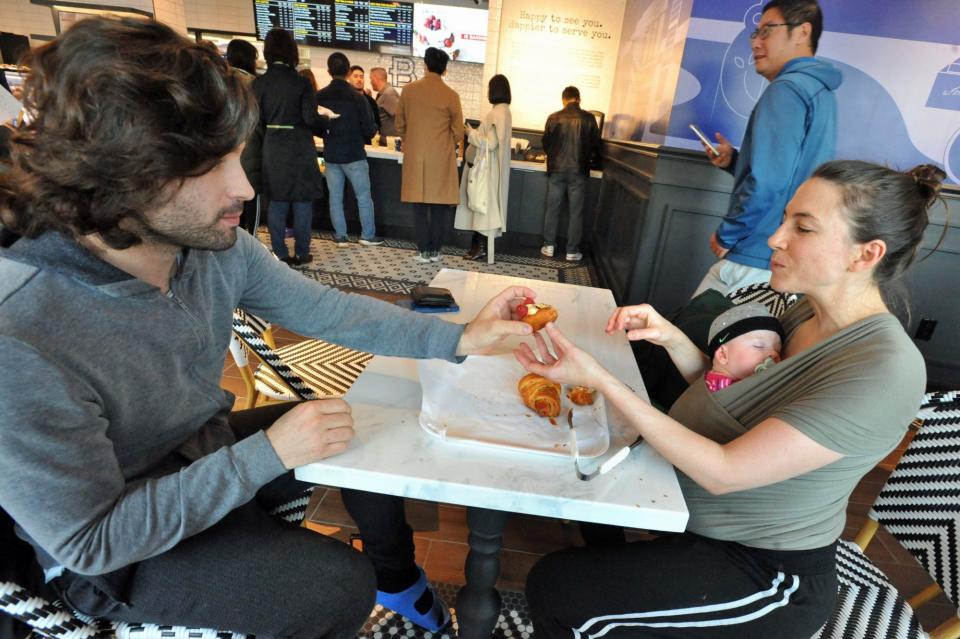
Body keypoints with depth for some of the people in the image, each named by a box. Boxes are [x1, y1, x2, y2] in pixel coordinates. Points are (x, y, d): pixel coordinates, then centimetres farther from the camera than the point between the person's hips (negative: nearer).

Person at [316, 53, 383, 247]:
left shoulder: (320, 97, -4)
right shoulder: (357, 97, -11)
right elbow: (369, 130, -8)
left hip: (331, 155, 3)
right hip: (354, 154, -3)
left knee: (335, 197, 9)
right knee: (364, 196, 7)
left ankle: (340, 236, 12)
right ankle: (368, 235, 11)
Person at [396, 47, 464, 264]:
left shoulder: (409, 90, -1)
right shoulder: (451, 95, -6)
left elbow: (400, 126, 7)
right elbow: (458, 134, -1)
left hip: (415, 158, 1)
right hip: (441, 159, -1)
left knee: (419, 206, 7)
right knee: (439, 206, 7)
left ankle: (423, 251, 10)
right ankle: (435, 250, 12)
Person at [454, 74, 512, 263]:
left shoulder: (497, 112, -16)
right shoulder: (503, 110, 14)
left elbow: (491, 143, -21)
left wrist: (471, 133, -9)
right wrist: (476, 132, 15)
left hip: (488, 169, -10)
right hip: (490, 167, 10)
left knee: (484, 206, -4)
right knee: (482, 206, 11)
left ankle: (481, 247, 4)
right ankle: (479, 244, 17)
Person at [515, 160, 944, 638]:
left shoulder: (885, 371, -28)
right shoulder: (806, 313, -1)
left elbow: (724, 472, -31)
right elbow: (726, 395, 6)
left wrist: (598, 379, -34)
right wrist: (672, 339, -12)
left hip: (765, 574, -7)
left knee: (553, 590, -12)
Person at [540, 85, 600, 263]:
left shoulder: (554, 117, -1)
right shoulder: (589, 119, -1)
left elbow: (546, 144, 7)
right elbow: (596, 145, 5)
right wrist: (590, 159, 26)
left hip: (556, 170, 1)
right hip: (578, 171, -1)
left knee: (552, 209, 10)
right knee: (576, 212, 5)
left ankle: (549, 246, 15)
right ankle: (572, 251, 8)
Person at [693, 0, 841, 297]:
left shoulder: (788, 88, -13)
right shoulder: (820, 90, 18)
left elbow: (767, 184, -24)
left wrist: (726, 235, -11)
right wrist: (734, 160, 13)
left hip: (757, 261, -9)